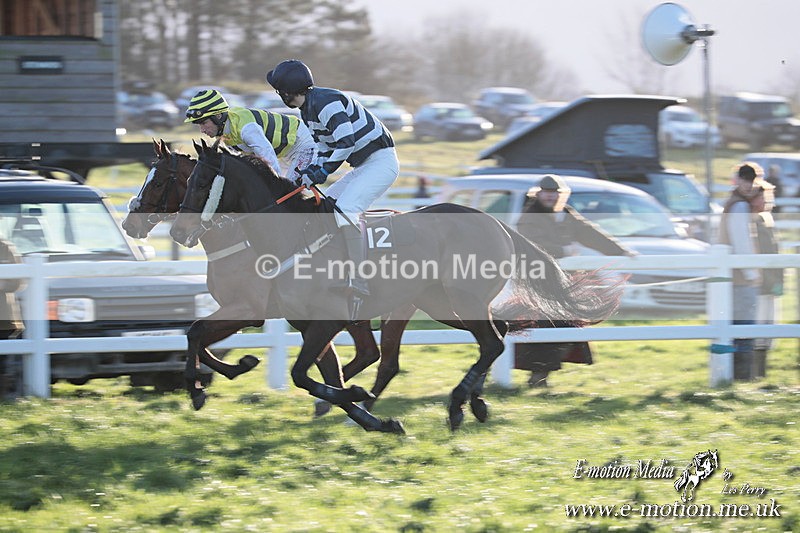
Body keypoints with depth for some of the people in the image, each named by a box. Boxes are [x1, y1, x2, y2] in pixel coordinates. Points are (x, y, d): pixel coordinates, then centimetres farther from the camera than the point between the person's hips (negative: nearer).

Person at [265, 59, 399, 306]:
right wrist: (312, 170, 4)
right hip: (363, 166, 11)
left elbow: (346, 141, -28)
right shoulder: (308, 110, 13)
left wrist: (321, 171, -23)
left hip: (381, 161, -11)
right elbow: (327, 148, 19)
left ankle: (358, 281, -36)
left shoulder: (326, 103, -19)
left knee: (344, 209, -28)